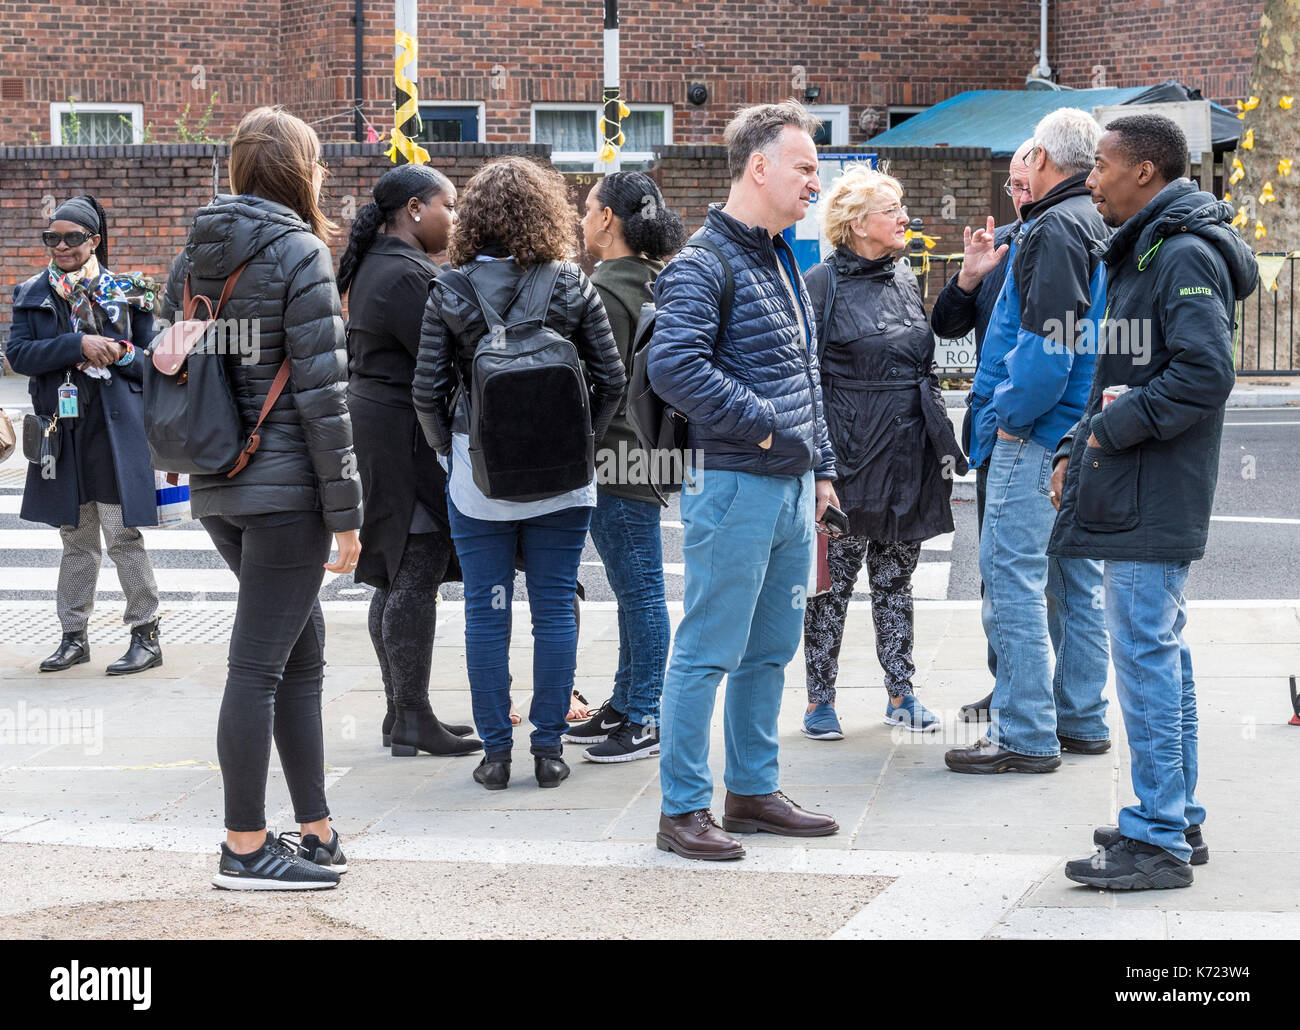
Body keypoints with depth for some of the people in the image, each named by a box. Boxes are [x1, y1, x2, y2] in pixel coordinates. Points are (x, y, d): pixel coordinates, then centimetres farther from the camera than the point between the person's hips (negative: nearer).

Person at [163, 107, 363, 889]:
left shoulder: (194, 257, 12)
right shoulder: (300, 252, -10)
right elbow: (320, 391, -14)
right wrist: (346, 511, -10)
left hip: (216, 491, 8)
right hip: (285, 485, -8)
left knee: (302, 653, 15)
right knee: (259, 664, -3)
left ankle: (316, 831, 19)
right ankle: (246, 847, 2)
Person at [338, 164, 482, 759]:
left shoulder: (372, 265, 16)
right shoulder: (408, 274, -17)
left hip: (374, 424, 11)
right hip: (408, 436, -11)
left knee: (395, 578, 13)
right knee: (416, 579, -7)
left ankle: (400, 712, 19)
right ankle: (414, 722, -4)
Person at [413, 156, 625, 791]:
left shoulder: (450, 293, -4)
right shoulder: (572, 288, -3)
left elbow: (428, 391, -4)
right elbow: (612, 380, -2)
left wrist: (449, 449, 10)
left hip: (477, 475, 0)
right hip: (560, 476, 0)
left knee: (486, 612, 8)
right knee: (554, 610, 8)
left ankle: (495, 752, 11)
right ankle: (548, 749, 11)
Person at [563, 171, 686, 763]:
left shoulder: (606, 290, -17)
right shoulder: (657, 282, 14)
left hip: (619, 457, -10)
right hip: (647, 454, 10)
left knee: (639, 590, -4)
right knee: (634, 591, 16)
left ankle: (644, 722, 2)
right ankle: (625, 707, 26)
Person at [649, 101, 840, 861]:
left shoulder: (782, 260, 17)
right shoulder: (704, 264, -13)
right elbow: (674, 367, -25)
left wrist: (821, 465, 18)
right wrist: (763, 425, -18)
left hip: (792, 486, 9)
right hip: (735, 485, -9)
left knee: (771, 651, 15)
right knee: (710, 651, -3)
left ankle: (755, 791, 26)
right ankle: (684, 809, 5)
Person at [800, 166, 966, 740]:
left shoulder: (905, 280, 12)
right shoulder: (823, 284, -7)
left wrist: (943, 444, 15)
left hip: (908, 454, 6)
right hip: (849, 455, -6)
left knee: (896, 577, 12)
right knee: (834, 580, 1)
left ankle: (900, 693, 19)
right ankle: (820, 699, 10)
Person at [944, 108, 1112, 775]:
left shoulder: (1055, 230, -14)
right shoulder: (1100, 230, 15)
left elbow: (1049, 346, -23)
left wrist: (1010, 416, -14)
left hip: (1037, 439, -10)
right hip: (1083, 435, 10)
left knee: (1011, 575, -7)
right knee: (1075, 578, 14)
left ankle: (1025, 736, -6)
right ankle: (1081, 721, 22)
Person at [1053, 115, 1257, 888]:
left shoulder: (1185, 255, -14)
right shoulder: (1141, 253, 19)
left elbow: (1204, 375, -24)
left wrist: (1114, 428, -16)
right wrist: (1077, 448, 13)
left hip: (1153, 502, -11)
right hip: (1135, 499, 11)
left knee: (1146, 656, -8)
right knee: (1163, 655, 15)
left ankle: (1158, 840, -4)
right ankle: (1179, 819, 23)